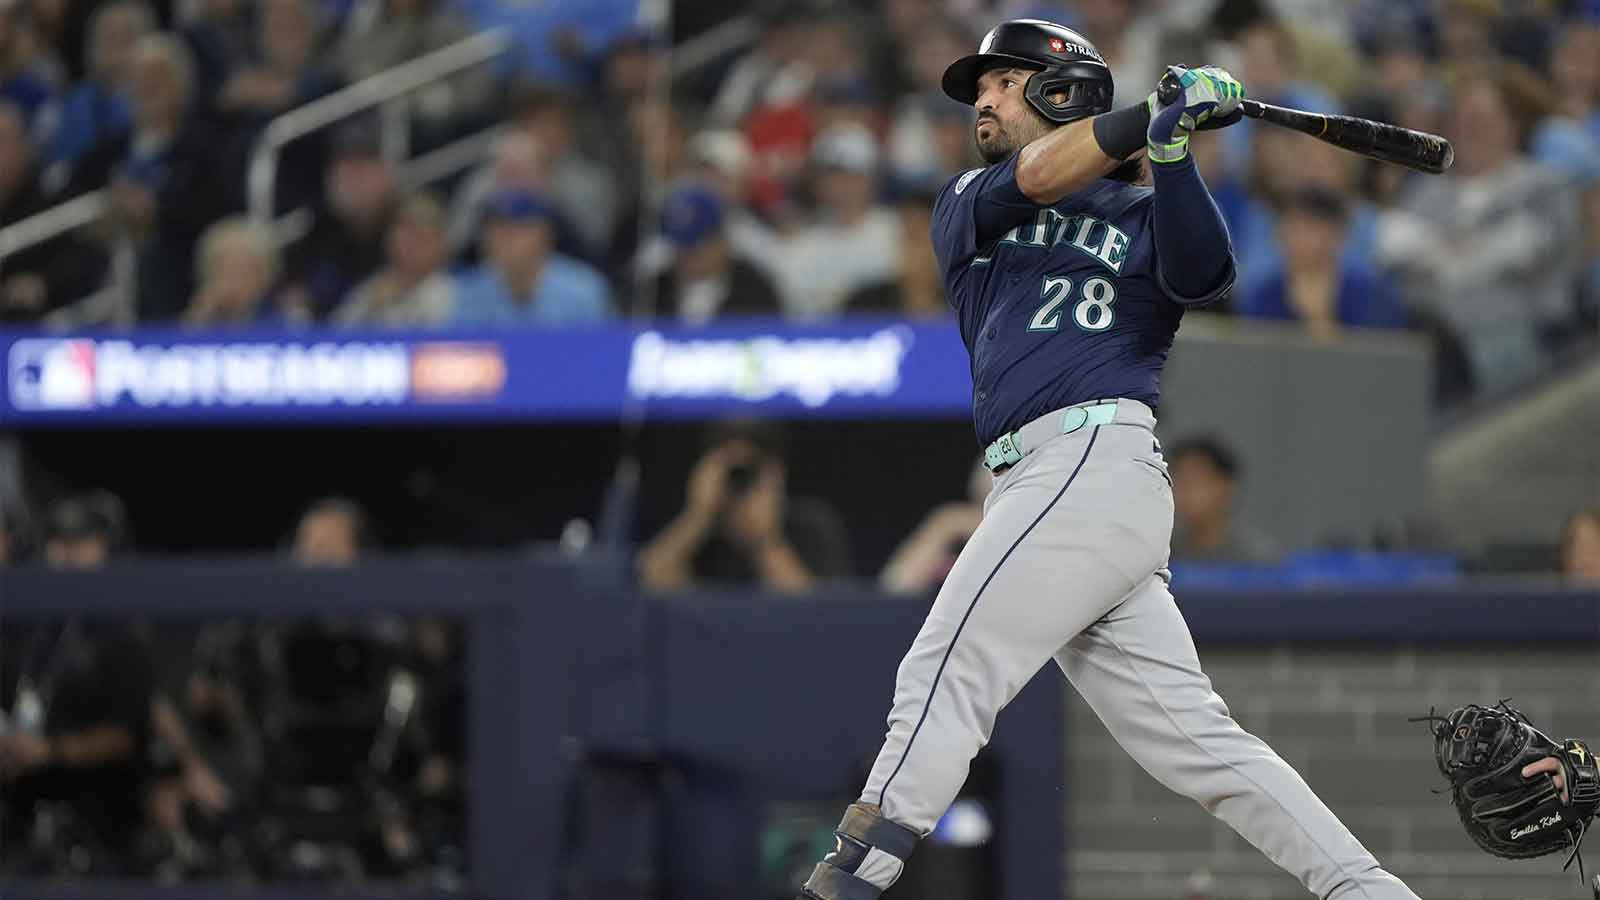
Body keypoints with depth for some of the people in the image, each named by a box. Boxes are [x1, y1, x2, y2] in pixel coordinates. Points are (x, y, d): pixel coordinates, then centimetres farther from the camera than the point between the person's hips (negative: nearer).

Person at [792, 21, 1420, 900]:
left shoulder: (1144, 213, 11)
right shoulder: (965, 207, 23)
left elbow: (1202, 276, -11)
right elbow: (1031, 177, 2)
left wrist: (1171, 151, -25)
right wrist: (1152, 116, -12)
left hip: (1099, 457, -6)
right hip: (1038, 481, 6)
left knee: (944, 679, -14)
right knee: (1192, 736, -1)